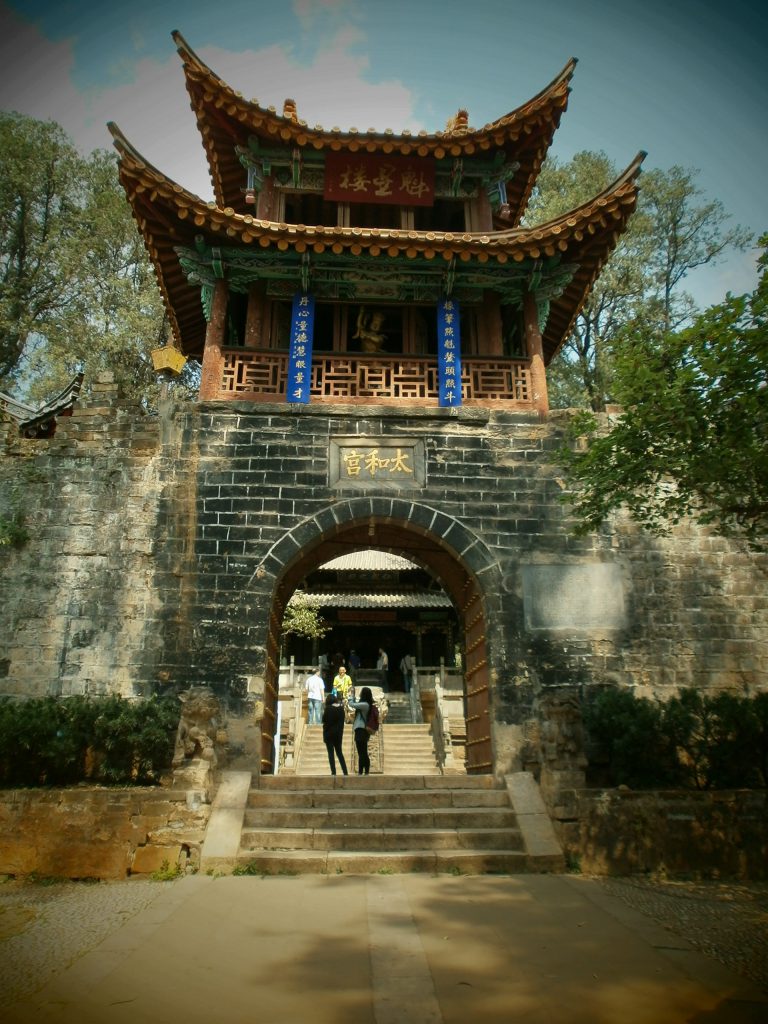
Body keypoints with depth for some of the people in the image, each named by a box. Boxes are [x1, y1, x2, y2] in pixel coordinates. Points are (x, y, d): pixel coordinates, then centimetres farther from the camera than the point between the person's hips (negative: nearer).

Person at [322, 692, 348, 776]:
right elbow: (342, 721, 9)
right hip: (339, 733, 5)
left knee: (331, 753, 2)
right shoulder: (341, 708, 3)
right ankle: (345, 772, 8)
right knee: (339, 752, 13)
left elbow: (324, 720, -8)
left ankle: (333, 772, -3)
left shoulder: (328, 709, -12)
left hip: (329, 733, -5)